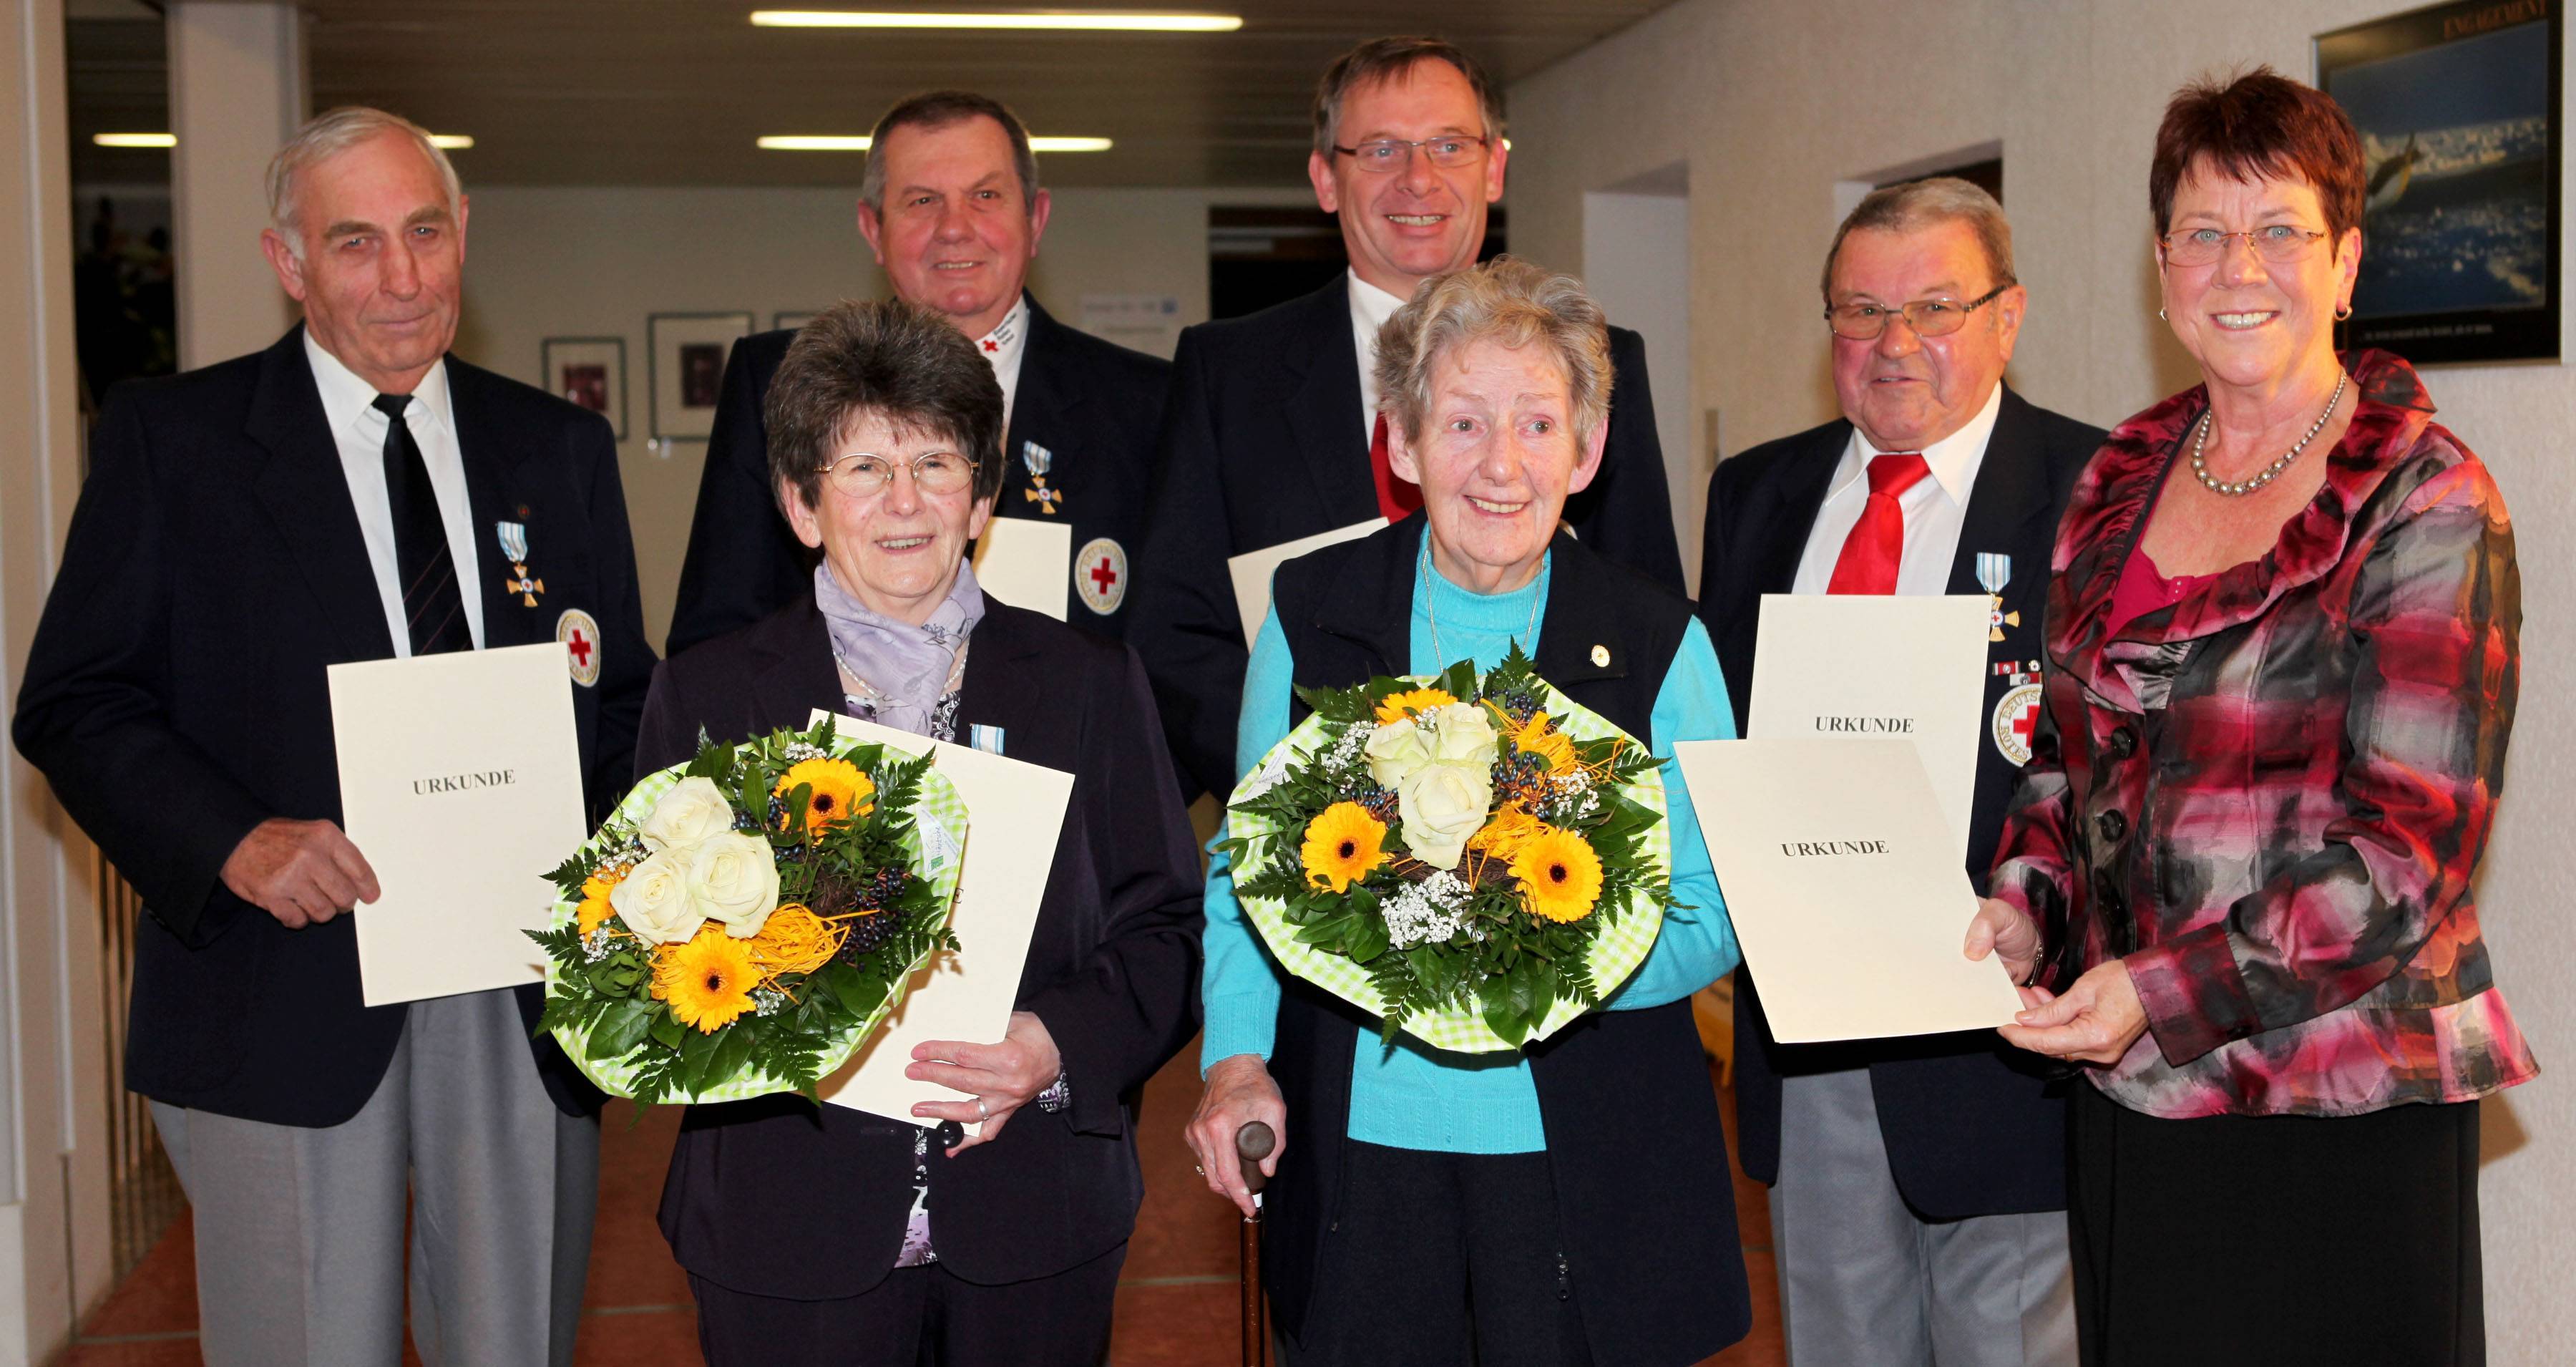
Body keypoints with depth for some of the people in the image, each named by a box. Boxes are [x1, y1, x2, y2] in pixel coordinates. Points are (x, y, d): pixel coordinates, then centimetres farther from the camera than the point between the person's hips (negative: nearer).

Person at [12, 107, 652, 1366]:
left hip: (528, 999, 3)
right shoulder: (169, 437, 2)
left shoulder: (561, 450, 11)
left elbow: (625, 700, 13)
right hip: (287, 994, -3)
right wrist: (234, 839, -18)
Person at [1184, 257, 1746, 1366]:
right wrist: (1236, 1057, -5)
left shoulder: (1659, 647, -4)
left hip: (1584, 1166, -1)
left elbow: (1715, 914, -2)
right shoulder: (1310, 612, 1)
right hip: (1355, 1150, 1)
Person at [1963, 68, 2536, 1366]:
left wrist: (2165, 989, -24)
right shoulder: (2119, 479, 7)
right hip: (2122, 1099, 5)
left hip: (2336, 1111, -5)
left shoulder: (2426, 505, -11)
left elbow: (2410, 846, -16)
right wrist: (2023, 902, -3)